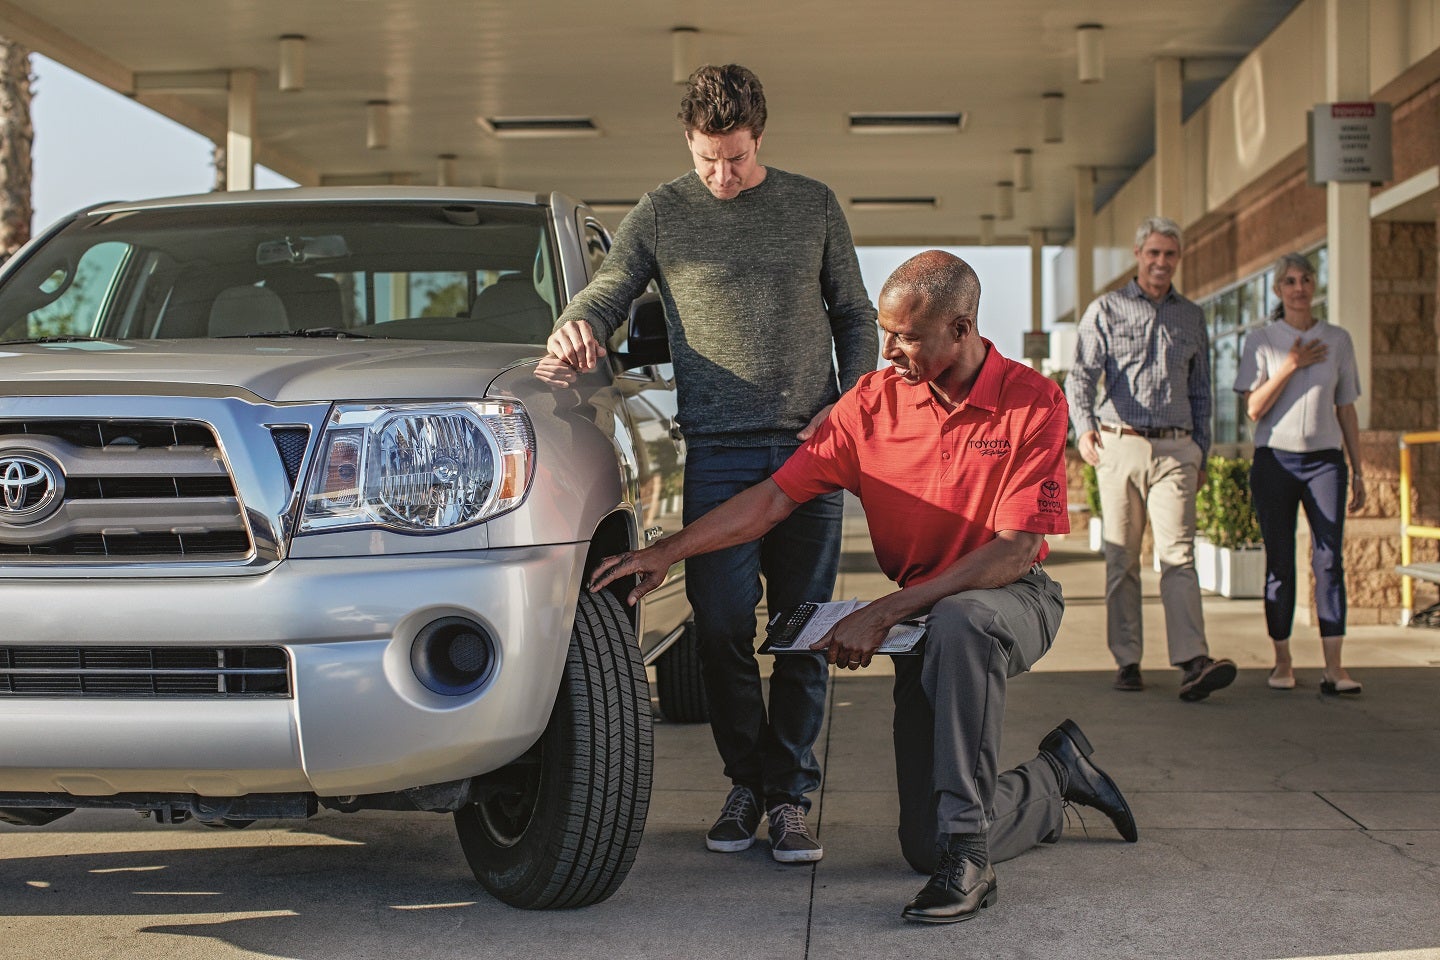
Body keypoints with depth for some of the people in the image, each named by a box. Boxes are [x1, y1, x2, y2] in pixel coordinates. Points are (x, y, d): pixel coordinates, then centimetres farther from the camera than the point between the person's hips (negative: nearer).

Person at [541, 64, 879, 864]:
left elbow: (855, 315, 16)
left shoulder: (813, 205, 12)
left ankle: (789, 795, 9)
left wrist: (849, 403, 2)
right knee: (722, 628, -5)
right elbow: (605, 294, 8)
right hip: (718, 453, -1)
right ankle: (745, 782, 13)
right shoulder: (660, 214, 8)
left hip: (810, 447, 1)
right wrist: (576, 328, -16)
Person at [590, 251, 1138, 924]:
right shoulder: (874, 402, -4)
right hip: (921, 619, 4)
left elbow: (1015, 550, -21)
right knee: (923, 844, -3)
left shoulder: (1033, 403, -15)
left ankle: (968, 856, -33)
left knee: (958, 621, -43)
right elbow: (775, 495, -6)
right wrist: (667, 552, -18)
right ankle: (1053, 778, 29)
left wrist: (882, 613, -26)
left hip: (1013, 600, -4)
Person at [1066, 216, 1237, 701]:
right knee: (1122, 559, 2)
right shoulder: (1106, 310, 5)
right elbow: (1081, 375, -4)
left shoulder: (1191, 317, 15)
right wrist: (1084, 426, -22)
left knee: (1178, 554, -11)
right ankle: (1127, 661, 8)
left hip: (1175, 448, 1)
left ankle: (1193, 663, -22)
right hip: (1119, 446, -1)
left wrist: (1201, 455, 16)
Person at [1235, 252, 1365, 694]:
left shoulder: (1338, 341, 9)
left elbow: (1347, 411, 13)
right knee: (1280, 562, 0)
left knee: (1329, 558, -8)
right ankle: (1282, 663, 8)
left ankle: (1334, 669, -12)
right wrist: (1291, 365, -12)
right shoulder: (1261, 341, 4)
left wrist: (1358, 472, 11)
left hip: (1324, 458, 1)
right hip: (1275, 459, -1)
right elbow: (1254, 409, -4)